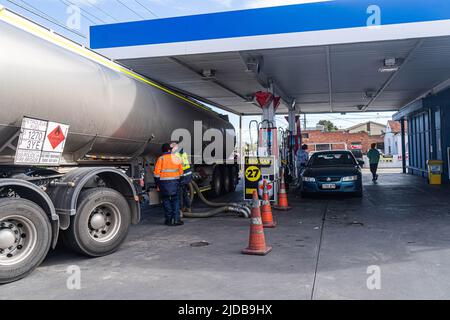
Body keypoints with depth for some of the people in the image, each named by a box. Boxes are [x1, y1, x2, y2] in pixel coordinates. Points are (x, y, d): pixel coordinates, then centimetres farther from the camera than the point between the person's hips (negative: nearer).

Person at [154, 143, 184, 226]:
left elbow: (156, 173, -6)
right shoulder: (176, 158, 5)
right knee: (175, 200, 8)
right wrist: (178, 180, 20)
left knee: (166, 200, 9)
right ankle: (176, 219, 2)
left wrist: (157, 184, 2)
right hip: (174, 182, 1)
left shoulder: (161, 158, -3)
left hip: (164, 182, -1)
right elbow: (181, 171, 8)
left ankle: (169, 219, 10)